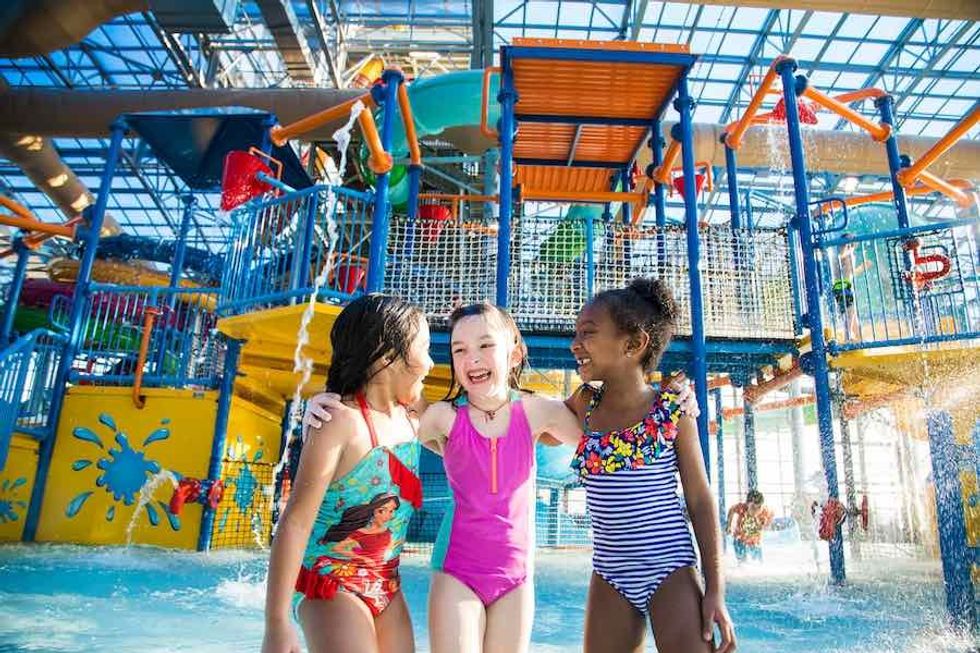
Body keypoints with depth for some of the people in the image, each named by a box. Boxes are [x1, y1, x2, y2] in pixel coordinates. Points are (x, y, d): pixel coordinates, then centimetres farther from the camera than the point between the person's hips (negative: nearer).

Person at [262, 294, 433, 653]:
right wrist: (277, 623, -19)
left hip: (387, 590, 7)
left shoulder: (412, 421, 2)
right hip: (333, 585, -7)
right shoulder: (341, 420, -19)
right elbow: (295, 522, -20)